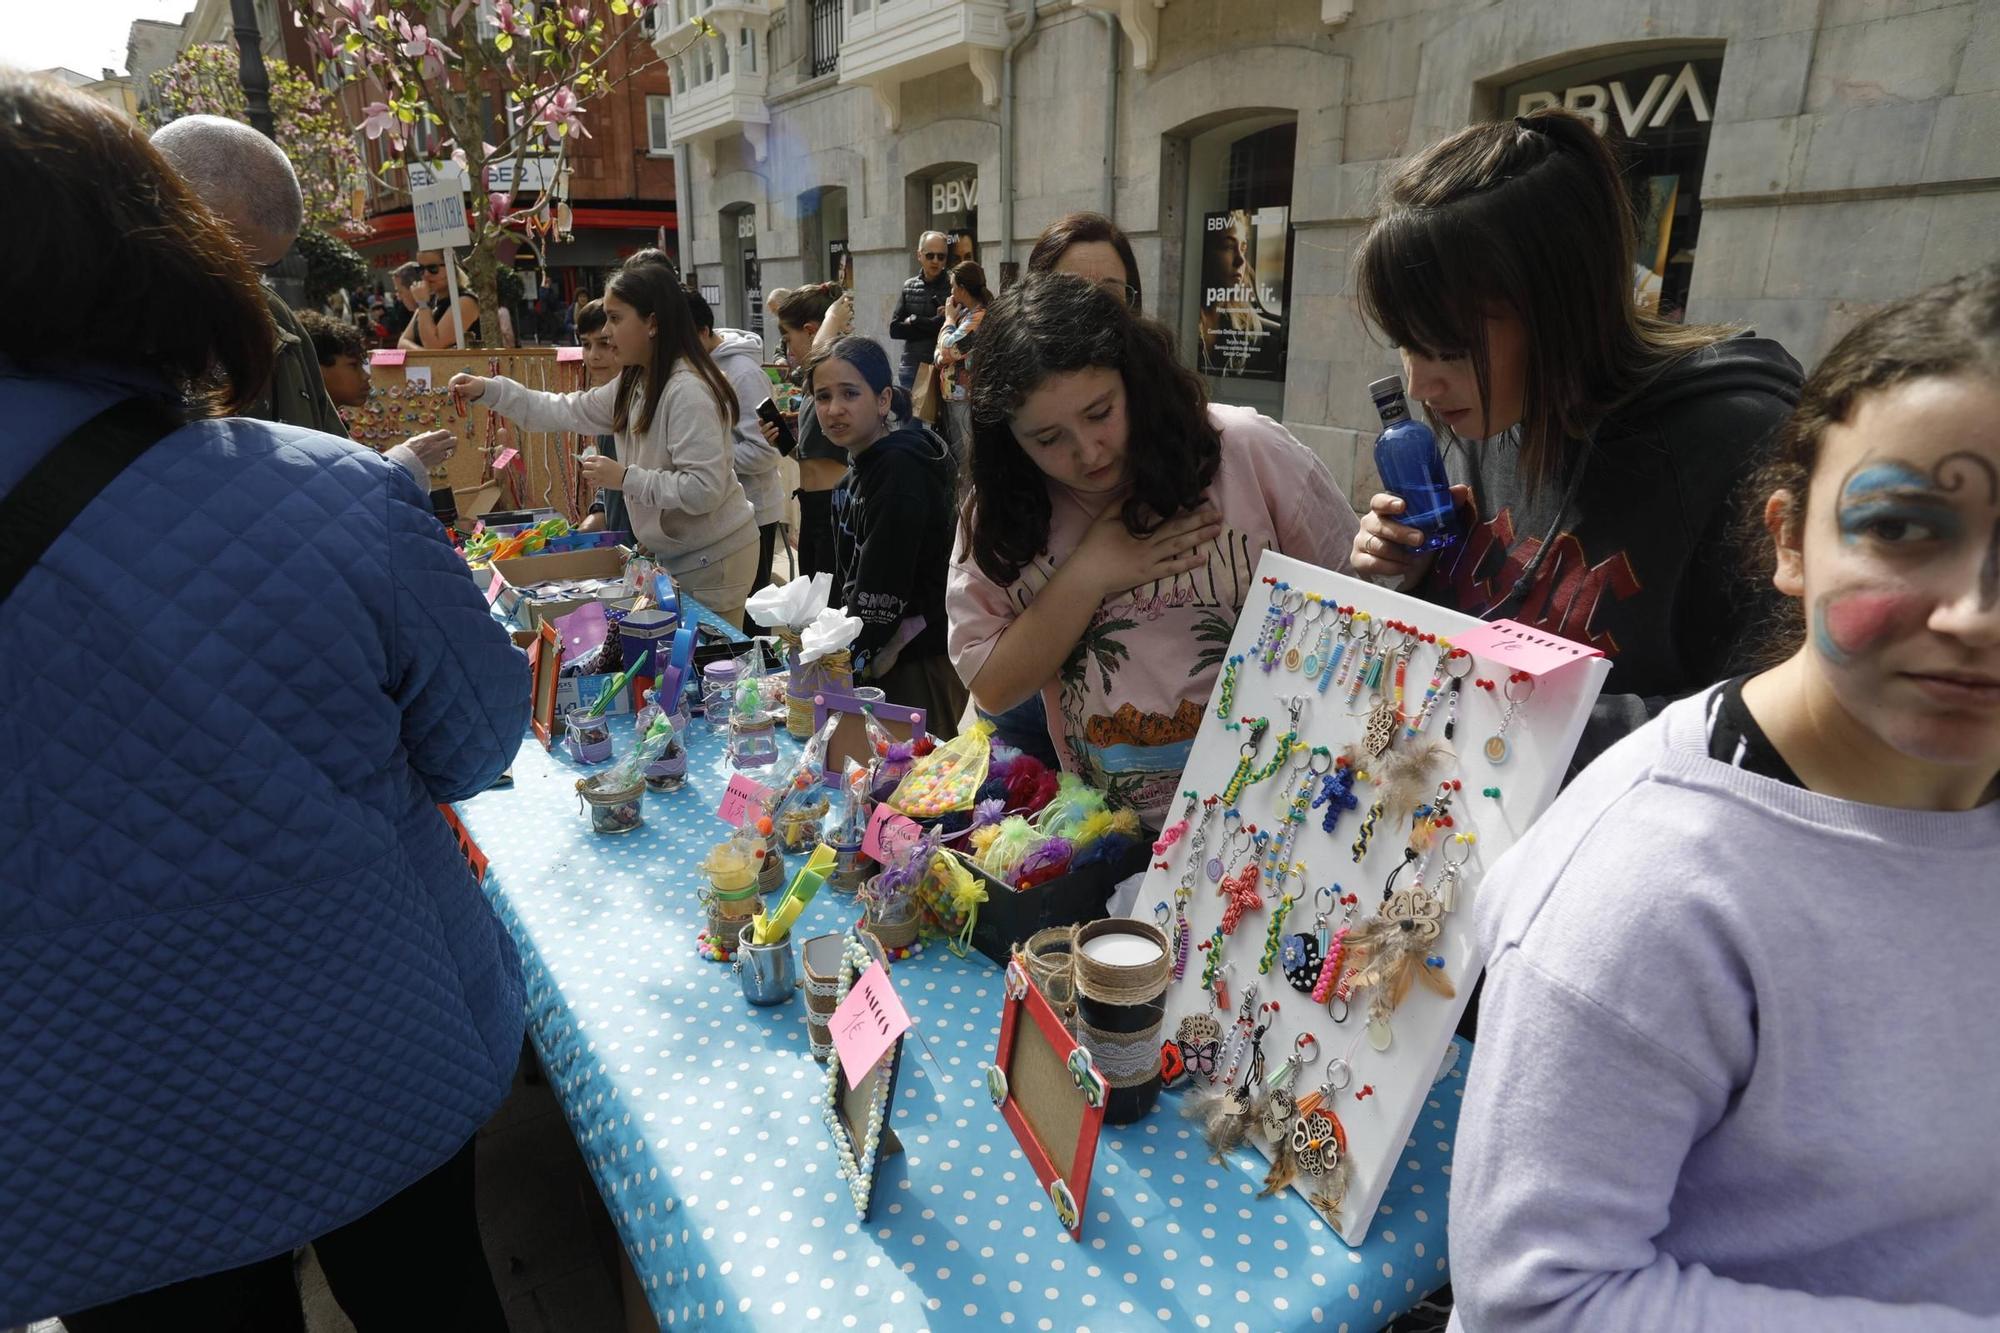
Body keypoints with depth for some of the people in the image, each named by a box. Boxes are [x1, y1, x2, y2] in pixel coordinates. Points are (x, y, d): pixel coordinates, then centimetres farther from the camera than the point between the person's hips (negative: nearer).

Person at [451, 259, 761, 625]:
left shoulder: (687, 391, -22)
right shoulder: (635, 384, 7)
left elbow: (703, 490, -28)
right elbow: (567, 412, 15)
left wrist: (626, 478, -20)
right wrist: (489, 389, 8)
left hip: (714, 558, -9)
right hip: (679, 554, 9)